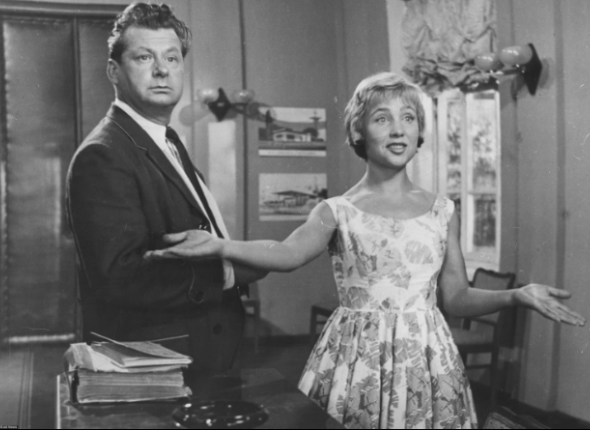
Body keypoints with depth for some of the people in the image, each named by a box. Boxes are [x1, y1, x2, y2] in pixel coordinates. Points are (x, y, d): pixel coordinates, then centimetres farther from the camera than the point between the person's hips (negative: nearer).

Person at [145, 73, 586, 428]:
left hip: (426, 359, 2)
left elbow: (457, 298, 10)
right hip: (357, 359, -2)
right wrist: (220, 246, -38)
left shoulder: (442, 211, 8)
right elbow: (287, 254, -21)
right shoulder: (337, 212, -1)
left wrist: (516, 296, -7)